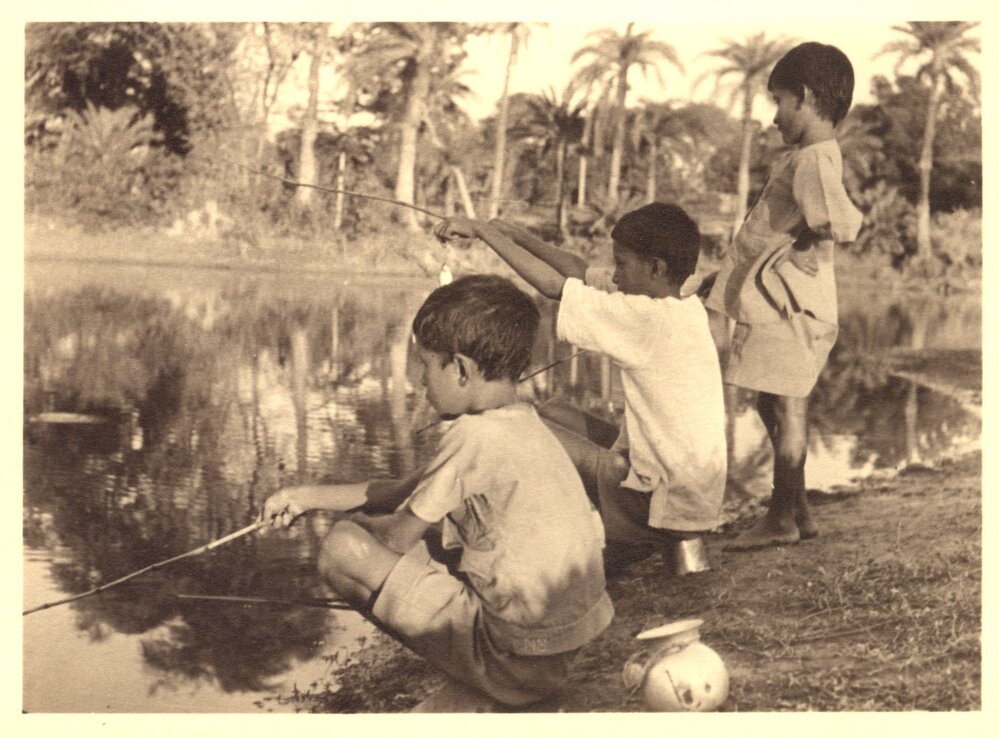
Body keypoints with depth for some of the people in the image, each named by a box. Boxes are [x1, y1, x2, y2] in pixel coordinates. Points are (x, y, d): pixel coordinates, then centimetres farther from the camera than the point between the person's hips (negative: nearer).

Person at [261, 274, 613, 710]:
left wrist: (358, 523, 13)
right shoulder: (523, 424, 8)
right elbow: (405, 492, 18)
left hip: (518, 668, -9)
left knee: (343, 548, -10)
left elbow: (396, 539, -10)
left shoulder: (475, 435, -20)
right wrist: (308, 497, 20)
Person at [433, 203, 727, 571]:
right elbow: (584, 274, 8)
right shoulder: (685, 307, 4)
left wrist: (484, 231, -8)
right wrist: (517, 235, 2)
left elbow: (554, 285, -18)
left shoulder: (651, 318, -21)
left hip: (671, 508, -9)